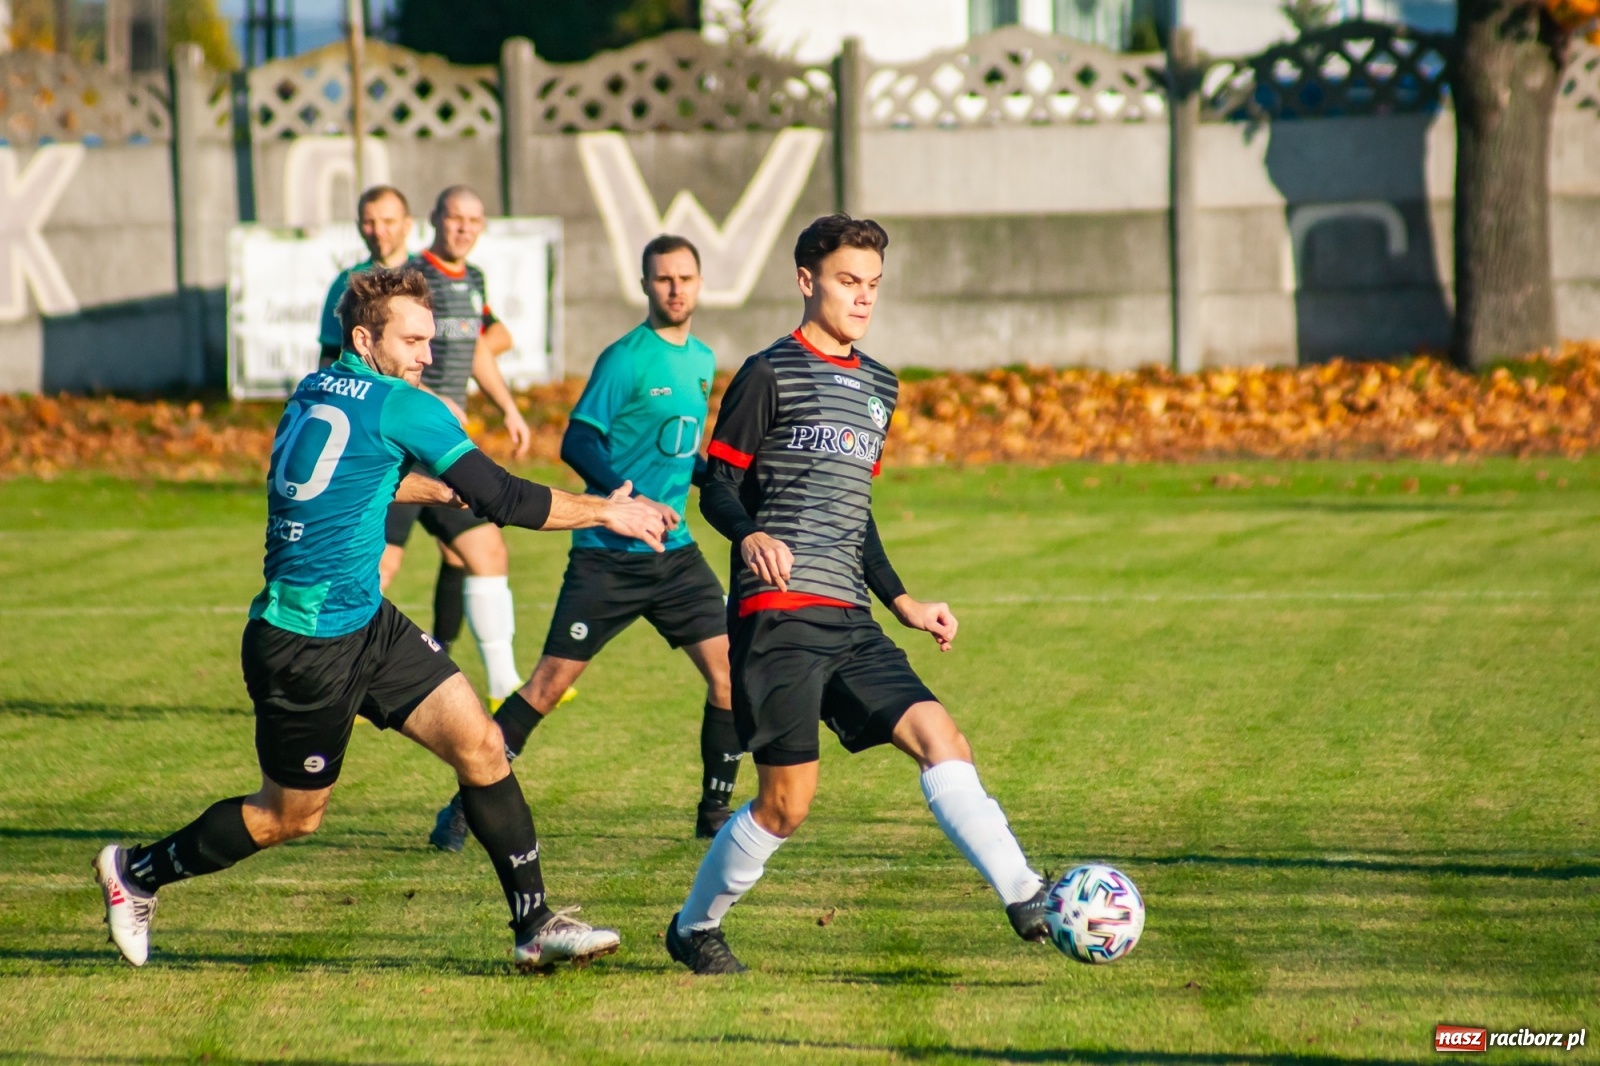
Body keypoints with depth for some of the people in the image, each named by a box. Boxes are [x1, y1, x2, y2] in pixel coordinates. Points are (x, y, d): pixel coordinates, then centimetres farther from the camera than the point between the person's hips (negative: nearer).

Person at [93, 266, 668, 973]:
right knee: (291, 816, 8)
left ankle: (535, 924, 1)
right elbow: (501, 499, -16)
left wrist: (440, 486, 37)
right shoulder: (400, 408, -17)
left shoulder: (312, 394, 9)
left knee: (481, 746, 0)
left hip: (367, 624, 9)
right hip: (306, 644, -9)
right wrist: (603, 512, -6)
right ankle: (136, 872, 27)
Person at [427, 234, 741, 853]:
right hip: (607, 555, -6)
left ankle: (714, 812, 9)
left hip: (674, 552, 6)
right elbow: (577, 442, -14)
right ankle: (464, 806, 3)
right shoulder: (627, 358, -10)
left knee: (728, 670, -5)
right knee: (551, 681, -6)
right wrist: (631, 500, -23)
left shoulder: (702, 360, 13)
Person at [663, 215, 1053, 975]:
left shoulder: (878, 387, 20)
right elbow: (718, 485, -4)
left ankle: (1025, 900, -15)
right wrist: (751, 536, -25)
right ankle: (693, 928, 14)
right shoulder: (770, 373, -2)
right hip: (779, 611, -7)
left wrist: (903, 602, 24)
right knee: (787, 800, -6)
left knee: (939, 738, -10)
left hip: (848, 622, 7)